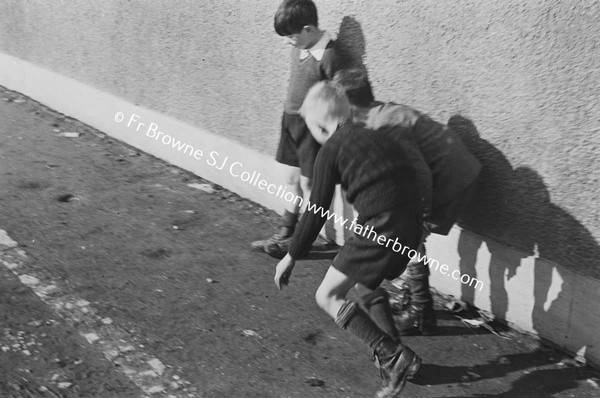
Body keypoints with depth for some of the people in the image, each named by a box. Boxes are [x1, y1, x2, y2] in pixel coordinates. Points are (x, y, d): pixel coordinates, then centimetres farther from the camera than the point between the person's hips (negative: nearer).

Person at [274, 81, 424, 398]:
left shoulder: (331, 150, 0)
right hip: (411, 227, 8)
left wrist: (292, 257, 9)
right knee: (364, 283, 30)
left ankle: (393, 357, -4)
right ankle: (394, 353, 27)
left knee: (327, 297, 5)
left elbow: (316, 212, -1)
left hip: (380, 230, -8)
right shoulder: (378, 135, 20)